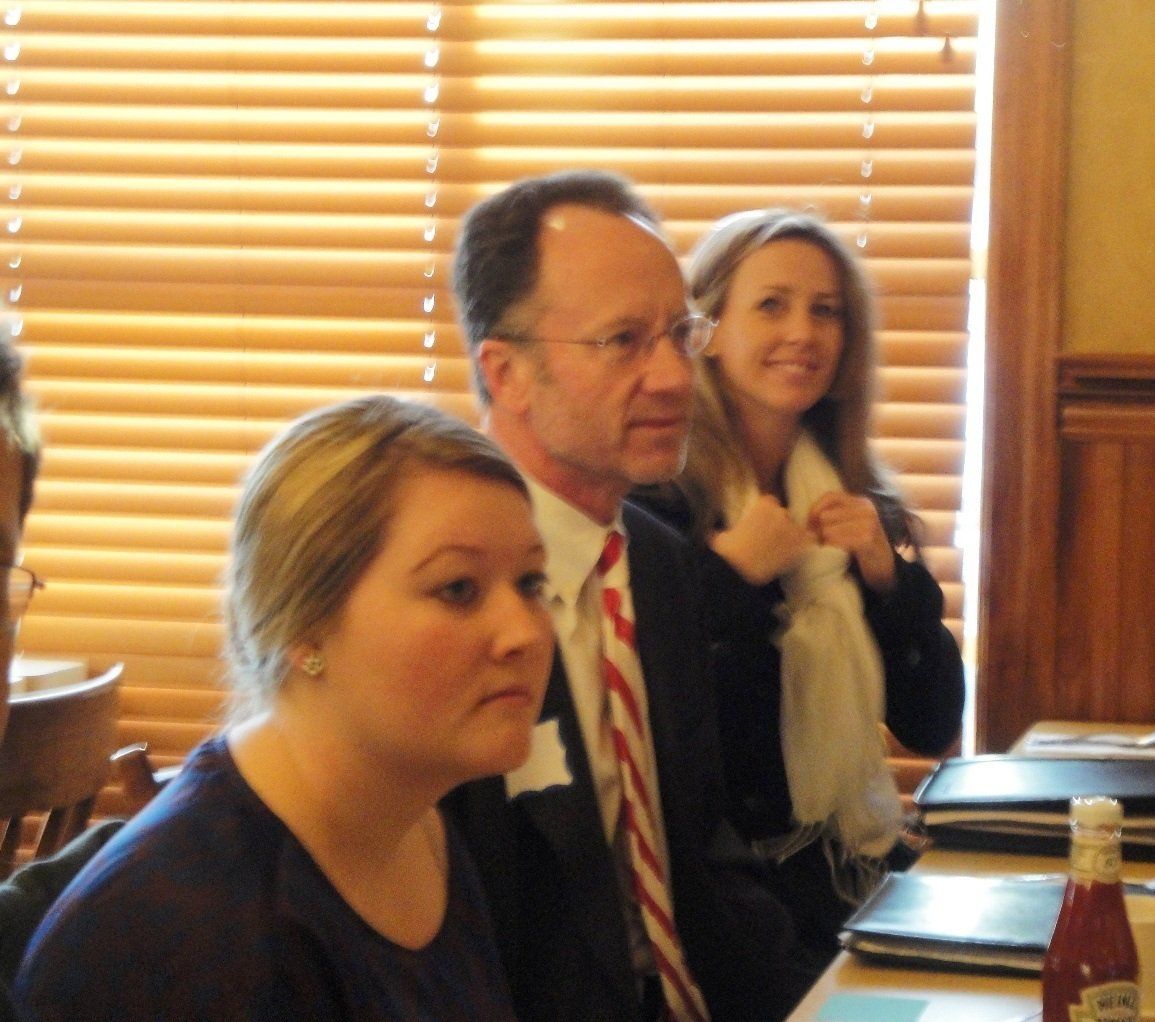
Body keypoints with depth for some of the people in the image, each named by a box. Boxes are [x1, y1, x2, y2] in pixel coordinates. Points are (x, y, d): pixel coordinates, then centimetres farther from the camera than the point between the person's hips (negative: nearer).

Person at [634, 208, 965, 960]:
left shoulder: (862, 505, 10)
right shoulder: (654, 496, -9)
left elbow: (932, 728, 8)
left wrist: (885, 571, -4)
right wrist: (735, 577, -18)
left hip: (857, 864, 6)